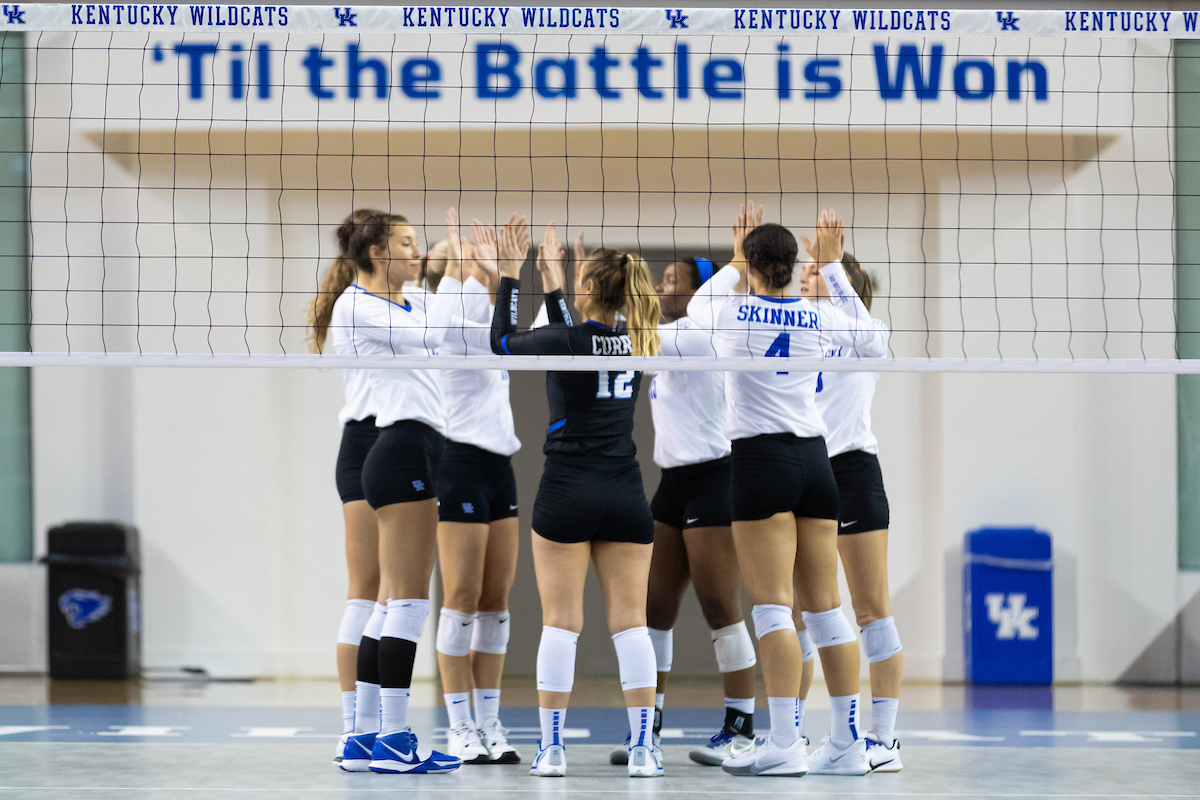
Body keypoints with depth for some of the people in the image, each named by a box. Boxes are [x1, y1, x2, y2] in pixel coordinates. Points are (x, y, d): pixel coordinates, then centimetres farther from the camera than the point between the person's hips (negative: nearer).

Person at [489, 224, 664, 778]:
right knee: (630, 622, 3)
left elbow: (502, 342, 6)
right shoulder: (636, 342, 4)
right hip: (626, 494, 4)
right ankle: (642, 750, -2)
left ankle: (552, 749, 1)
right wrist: (550, 278, 26)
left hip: (567, 493, -4)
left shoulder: (567, 341, -11)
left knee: (560, 621, 0)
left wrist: (510, 277, 12)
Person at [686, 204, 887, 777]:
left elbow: (696, 305, 19)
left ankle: (784, 744, -14)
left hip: (761, 460, -4)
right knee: (823, 606, 6)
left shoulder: (732, 312, -6)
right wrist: (832, 264, 29)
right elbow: (873, 340, 26)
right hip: (814, 459, 4)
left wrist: (735, 259, 31)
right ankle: (847, 744, 6)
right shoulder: (820, 318, 3)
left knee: (772, 604, -7)